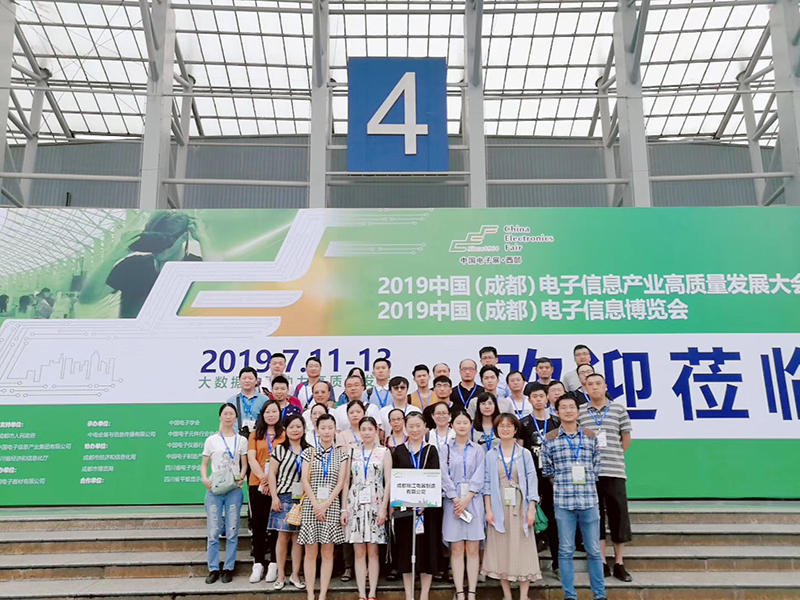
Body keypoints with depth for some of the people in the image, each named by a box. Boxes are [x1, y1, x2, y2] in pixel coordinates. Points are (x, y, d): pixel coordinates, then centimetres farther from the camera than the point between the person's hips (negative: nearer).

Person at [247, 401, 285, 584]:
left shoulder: (284, 434, 5)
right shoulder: (255, 434, 12)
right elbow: (251, 458, 2)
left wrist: (273, 479, -14)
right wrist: (263, 477, -11)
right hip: (258, 484, 2)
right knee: (258, 524, 4)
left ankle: (273, 564, 6)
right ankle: (258, 564, 10)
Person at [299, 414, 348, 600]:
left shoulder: (341, 455, 6)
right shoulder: (309, 452, 5)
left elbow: (341, 483, -1)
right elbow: (305, 481, -2)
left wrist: (326, 504, -12)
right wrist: (315, 504, -12)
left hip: (331, 506, 0)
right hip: (311, 505, 0)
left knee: (328, 552, 3)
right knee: (310, 552, 2)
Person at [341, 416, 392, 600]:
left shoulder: (384, 452, 2)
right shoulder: (352, 452, 8)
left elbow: (388, 482, -2)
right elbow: (346, 481, 8)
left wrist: (384, 508, -9)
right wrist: (344, 508, 1)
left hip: (375, 504, -2)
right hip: (355, 504, 2)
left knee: (373, 551, 2)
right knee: (359, 552, 3)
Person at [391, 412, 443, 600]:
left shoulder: (431, 450, 3)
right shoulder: (399, 451, 7)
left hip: (428, 505, -1)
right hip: (404, 506, 1)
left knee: (427, 548, 3)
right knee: (406, 548, 5)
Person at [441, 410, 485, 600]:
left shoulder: (478, 450, 9)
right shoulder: (445, 449, 8)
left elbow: (478, 477, 0)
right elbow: (444, 476, -1)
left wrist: (466, 499, -11)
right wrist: (456, 500, -11)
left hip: (473, 501, 0)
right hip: (452, 501, 0)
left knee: (473, 549, 0)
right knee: (456, 549, 0)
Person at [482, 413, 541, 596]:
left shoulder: (525, 454, 3)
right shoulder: (490, 455, 5)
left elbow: (532, 482, 0)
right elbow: (487, 483, 3)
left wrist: (531, 509, -7)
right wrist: (488, 510, -5)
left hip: (520, 507, -1)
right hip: (498, 508, 1)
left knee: (522, 550, 0)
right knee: (501, 550, 3)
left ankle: (524, 596, 8)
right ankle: (507, 595, 14)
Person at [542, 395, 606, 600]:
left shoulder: (590, 436, 7)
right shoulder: (550, 438, 2)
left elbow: (596, 466, 12)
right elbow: (546, 470, 6)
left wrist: (586, 481, 4)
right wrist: (563, 481, 4)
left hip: (589, 500, 1)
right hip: (563, 501, -1)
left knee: (594, 550, 8)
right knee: (566, 551, 4)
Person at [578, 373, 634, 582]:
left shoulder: (619, 409, 6)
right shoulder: (578, 412, 6)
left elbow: (626, 439, 11)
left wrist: (614, 457, 9)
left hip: (614, 471, 0)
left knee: (619, 515, 4)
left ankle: (619, 563, 16)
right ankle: (602, 562, 13)